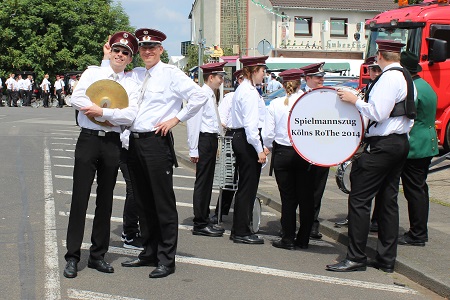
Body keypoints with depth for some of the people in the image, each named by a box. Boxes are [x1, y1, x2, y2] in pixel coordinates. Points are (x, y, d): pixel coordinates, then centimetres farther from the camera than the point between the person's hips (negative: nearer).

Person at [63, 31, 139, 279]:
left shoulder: (131, 84, 6)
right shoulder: (93, 72, 6)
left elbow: (130, 115, -9)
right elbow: (76, 98, -8)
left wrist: (102, 112, -16)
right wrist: (113, 115, -11)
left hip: (112, 143, 2)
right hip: (88, 139, -1)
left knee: (105, 200, 9)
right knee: (80, 198, -2)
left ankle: (97, 255, 20)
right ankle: (72, 257, 6)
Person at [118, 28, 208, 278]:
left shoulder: (171, 73, -5)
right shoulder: (135, 75, 14)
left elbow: (200, 96, -12)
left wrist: (176, 119, -10)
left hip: (157, 142, -7)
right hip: (135, 142, 7)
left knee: (163, 202, -1)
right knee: (143, 201, 14)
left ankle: (167, 259, 6)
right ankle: (149, 253, 26)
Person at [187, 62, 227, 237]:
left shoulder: (211, 96, 17)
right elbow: (193, 122, -16)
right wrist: (194, 150, -17)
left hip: (211, 139, 10)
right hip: (205, 139, -10)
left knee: (207, 182, 14)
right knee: (202, 182, -4)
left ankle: (204, 220, 22)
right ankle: (200, 224, 1)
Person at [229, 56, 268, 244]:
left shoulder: (242, 89, 16)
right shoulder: (250, 92, -15)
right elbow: (251, 123, -21)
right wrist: (260, 149, -20)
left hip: (239, 138, 10)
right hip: (248, 141, -10)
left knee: (244, 186, 15)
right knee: (248, 187, -3)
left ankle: (238, 230, 21)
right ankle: (242, 232, 3)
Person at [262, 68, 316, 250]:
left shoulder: (275, 104, -3)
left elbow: (268, 134, -3)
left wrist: (270, 148, 16)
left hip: (282, 153, 1)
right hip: (305, 154, 0)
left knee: (287, 198, 8)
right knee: (305, 198, 10)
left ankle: (288, 239, 11)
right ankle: (303, 239, 16)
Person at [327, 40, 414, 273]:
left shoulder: (388, 78, -14)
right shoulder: (406, 79, 16)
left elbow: (378, 113, -22)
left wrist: (354, 100, -12)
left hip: (382, 146, -10)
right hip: (400, 143, 10)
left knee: (359, 199, -7)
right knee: (388, 200, 11)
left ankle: (356, 258, -4)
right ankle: (386, 259, 16)